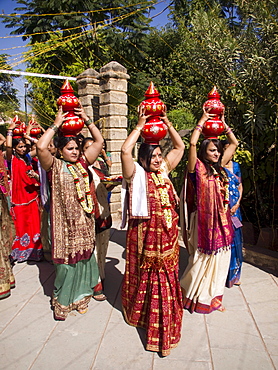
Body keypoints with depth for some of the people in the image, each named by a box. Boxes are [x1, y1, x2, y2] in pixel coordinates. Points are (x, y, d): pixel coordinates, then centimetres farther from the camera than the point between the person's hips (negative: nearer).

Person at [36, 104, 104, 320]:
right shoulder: (55, 166, -4)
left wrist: (86, 120, 1)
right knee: (66, 260, 4)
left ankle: (80, 298, 31)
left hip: (84, 221, 5)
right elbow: (41, 147, -23)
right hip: (65, 221, -4)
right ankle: (62, 302, 23)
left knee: (84, 258, 13)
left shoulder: (82, 164, 7)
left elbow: (99, 141, 7)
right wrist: (56, 124, -14)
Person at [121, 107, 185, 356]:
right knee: (145, 276, 12)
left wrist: (167, 123, 7)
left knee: (166, 276, 13)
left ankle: (163, 323, 32)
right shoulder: (136, 174, -8)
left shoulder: (164, 171, 8)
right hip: (145, 233, -5)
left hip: (167, 233, 5)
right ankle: (139, 313, 36)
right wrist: (140, 125, -17)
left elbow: (180, 147, 13)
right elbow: (125, 150, -26)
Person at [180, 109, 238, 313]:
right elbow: (192, 143, -22)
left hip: (221, 220, 6)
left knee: (219, 259, 12)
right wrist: (203, 121, -11)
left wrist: (223, 123, 12)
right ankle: (191, 295, 24)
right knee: (201, 258, 4)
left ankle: (213, 296, 27)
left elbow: (234, 143, 17)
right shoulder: (197, 168, -7)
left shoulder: (219, 168, 8)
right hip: (203, 219, -6)